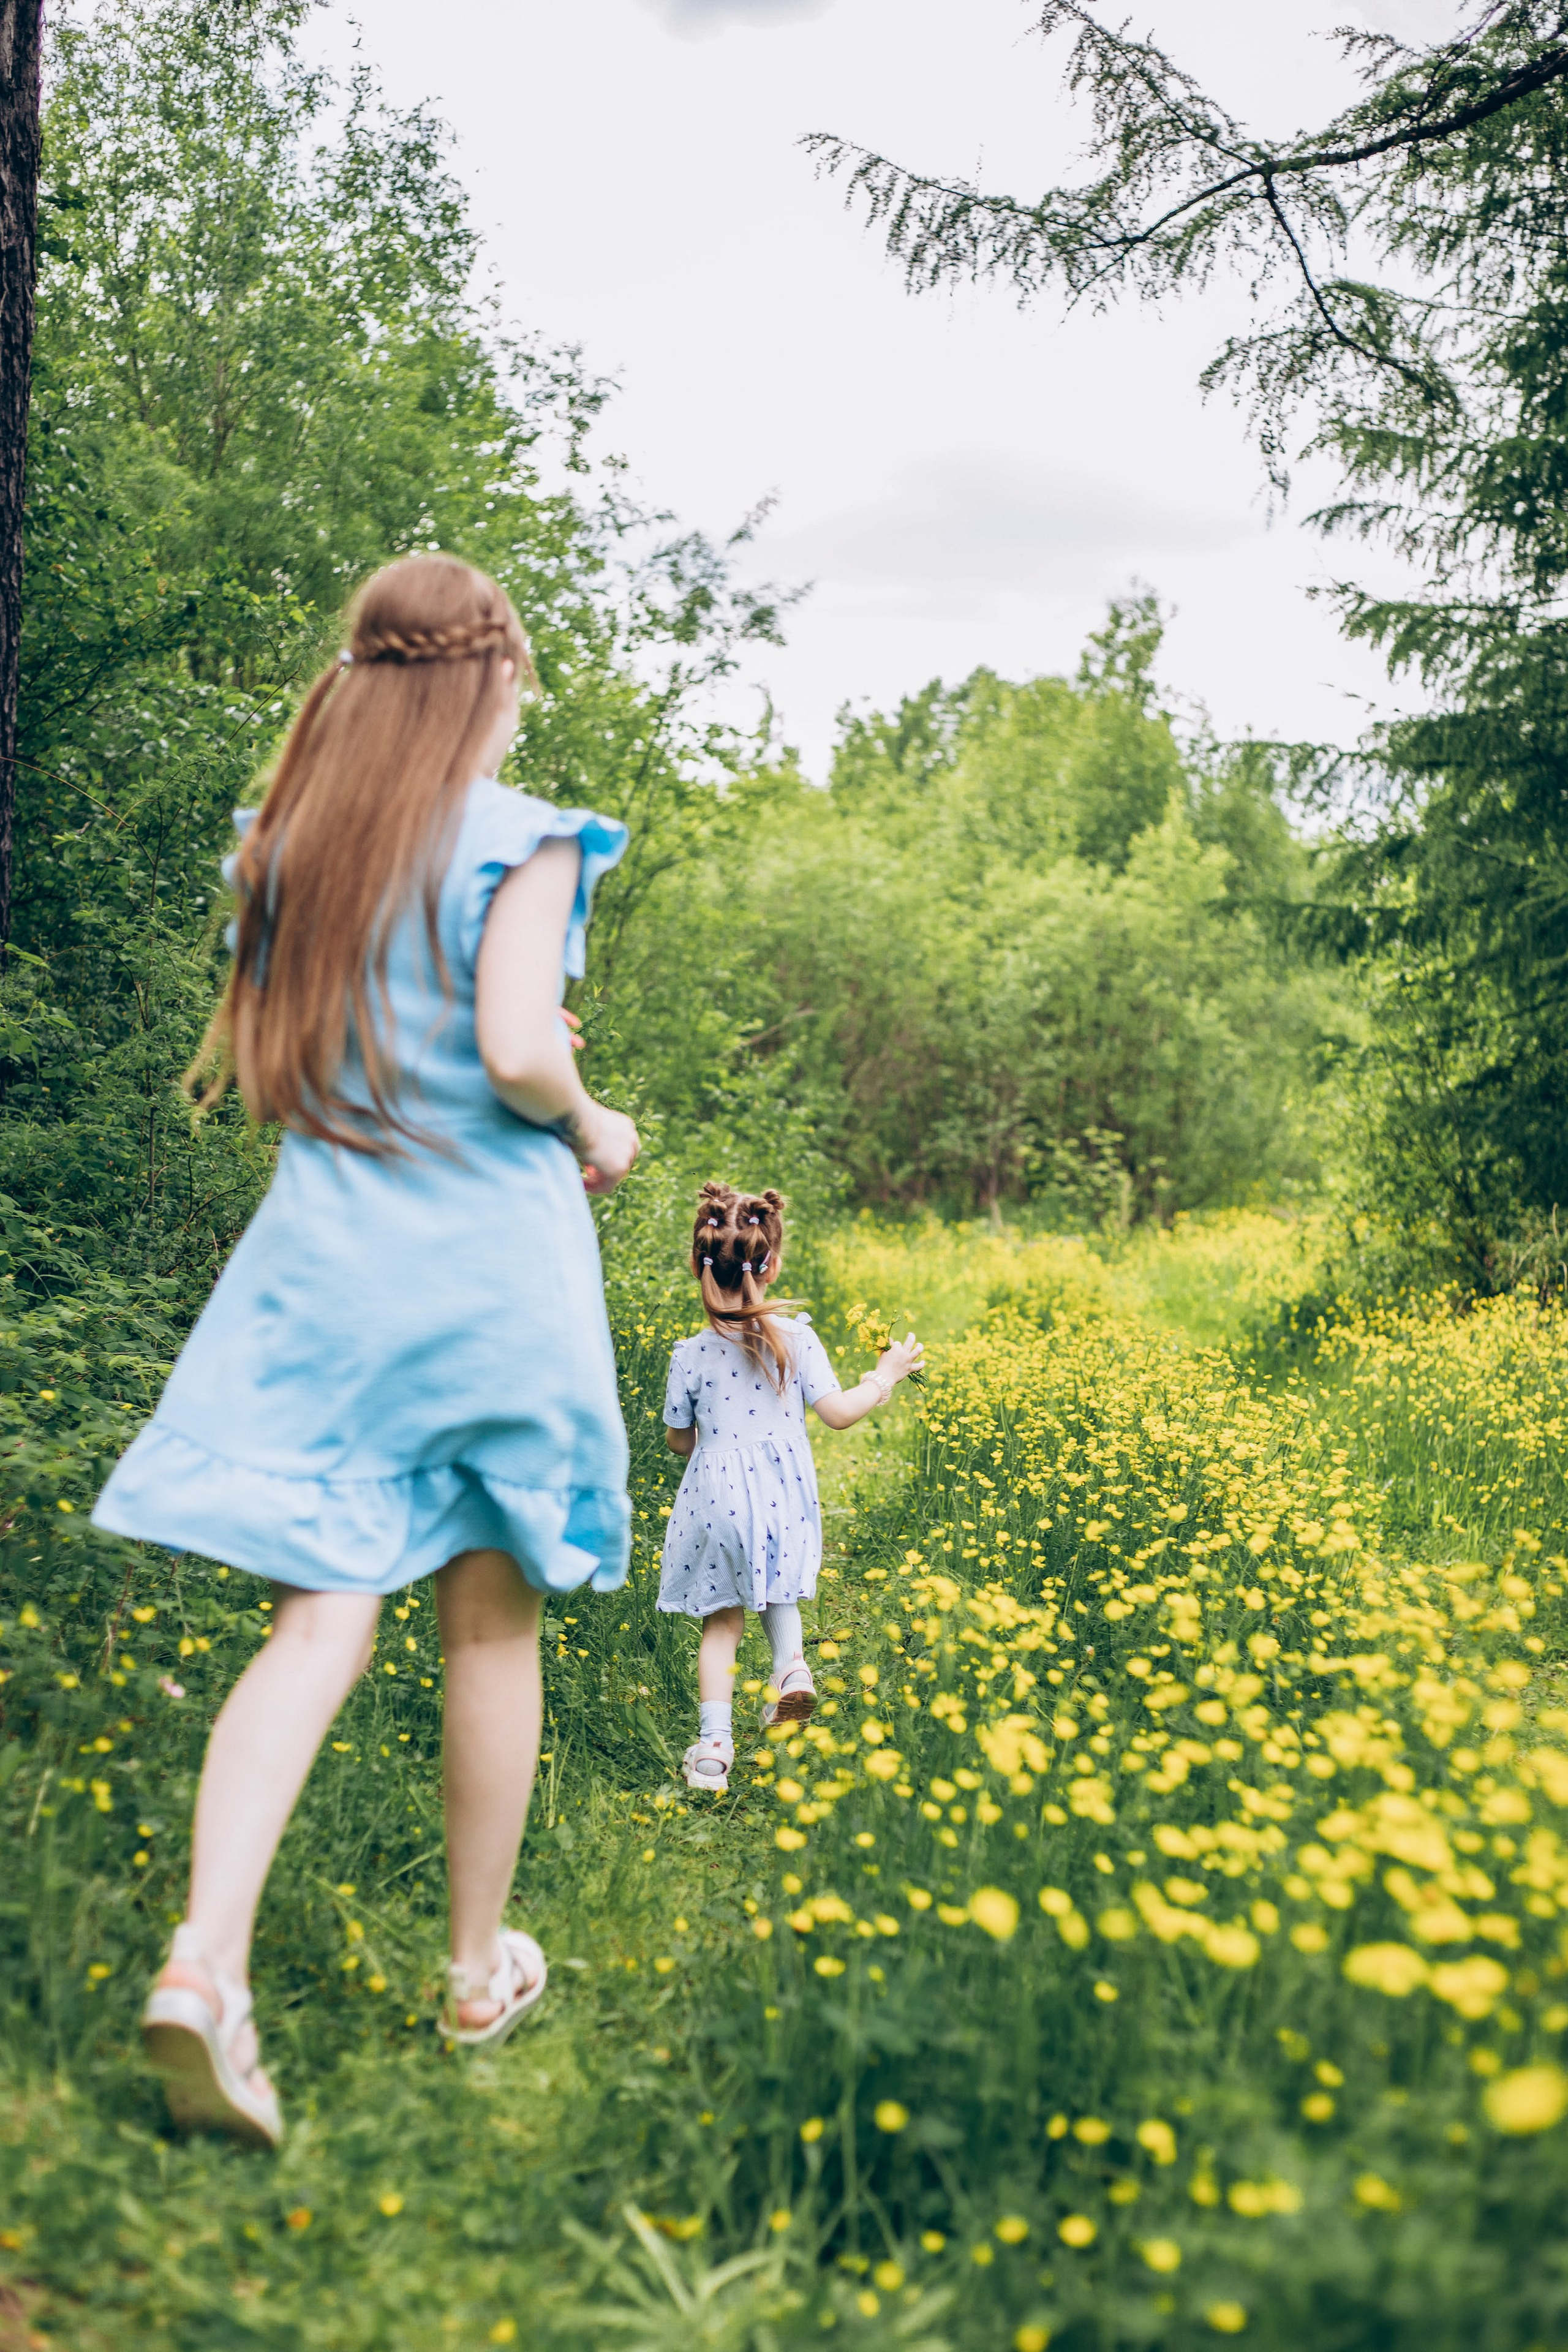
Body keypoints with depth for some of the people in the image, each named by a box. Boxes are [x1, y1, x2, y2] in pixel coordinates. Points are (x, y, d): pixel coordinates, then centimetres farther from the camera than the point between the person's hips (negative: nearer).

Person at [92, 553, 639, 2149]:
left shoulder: (286, 844, 9)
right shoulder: (519, 838, -8)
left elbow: (260, 1063, 11)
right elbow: (516, 1051, -18)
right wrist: (595, 1132, 2)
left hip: (320, 1254, 4)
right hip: (491, 1258, -4)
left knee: (319, 1619, 2)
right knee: (491, 1622, 9)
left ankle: (206, 1954, -16)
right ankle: (479, 1969, 23)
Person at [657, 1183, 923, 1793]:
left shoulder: (690, 1355, -8)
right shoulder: (796, 1339, -9)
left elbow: (677, 1441, 3)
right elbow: (839, 1414, -6)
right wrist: (885, 1377, 9)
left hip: (716, 1501, -1)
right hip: (782, 1496, 1)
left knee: (722, 1619, 10)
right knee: (776, 1591, 26)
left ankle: (714, 1743, 4)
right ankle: (792, 1664, -1)